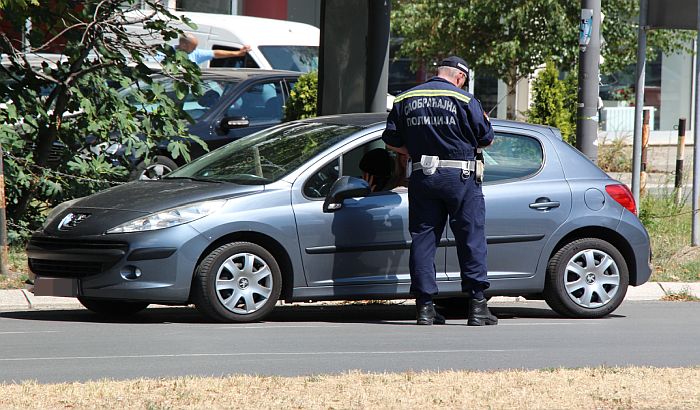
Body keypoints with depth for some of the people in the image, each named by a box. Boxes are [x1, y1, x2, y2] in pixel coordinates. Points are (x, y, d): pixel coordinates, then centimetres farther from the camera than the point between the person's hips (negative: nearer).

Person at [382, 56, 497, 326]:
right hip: (459, 176, -3)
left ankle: (424, 306, 2)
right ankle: (477, 306, -1)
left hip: (422, 177, 4)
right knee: (471, 239, 2)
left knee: (423, 240, 6)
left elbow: (391, 141, 10)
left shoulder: (405, 99, 10)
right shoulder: (465, 100, -3)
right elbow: (486, 139, 2)